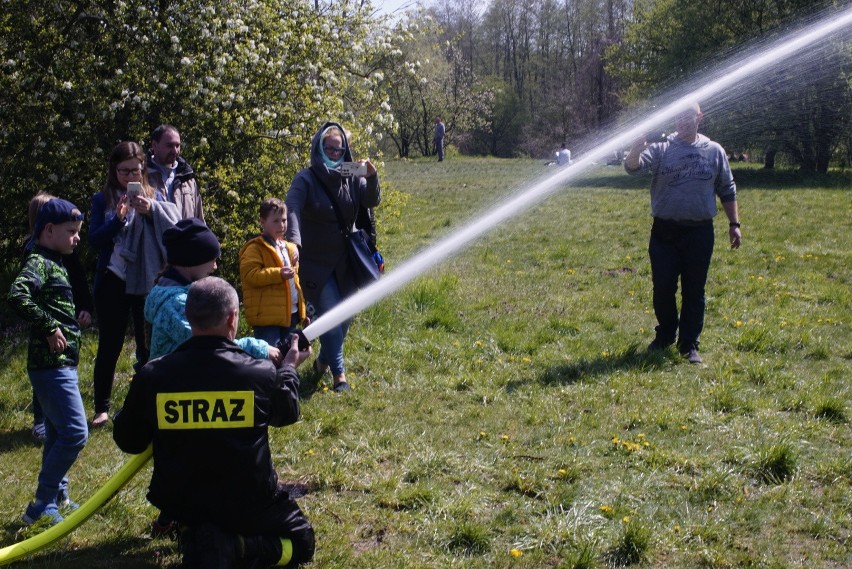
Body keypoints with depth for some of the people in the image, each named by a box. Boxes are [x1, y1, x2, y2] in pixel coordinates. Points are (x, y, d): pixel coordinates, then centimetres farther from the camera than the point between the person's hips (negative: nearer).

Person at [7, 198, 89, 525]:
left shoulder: (53, 264, 15)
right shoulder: (39, 263, -14)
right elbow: (17, 296, -32)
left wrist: (73, 319, 10)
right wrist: (50, 327, -26)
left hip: (60, 365, 10)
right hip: (51, 366, -10)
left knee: (58, 434, 17)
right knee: (75, 432, -10)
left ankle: (58, 497, 28)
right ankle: (41, 506, -3)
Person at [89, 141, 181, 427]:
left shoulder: (154, 197, 5)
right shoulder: (103, 199, 5)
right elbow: (94, 239, -3)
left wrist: (151, 211, -21)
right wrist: (117, 219, -18)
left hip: (146, 280, 0)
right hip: (112, 280, 0)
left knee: (148, 344, 4)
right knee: (109, 345, 5)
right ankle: (101, 408, 15)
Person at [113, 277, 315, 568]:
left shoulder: (151, 376, -13)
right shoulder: (261, 373, -16)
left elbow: (129, 442, 2)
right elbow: (287, 414, 8)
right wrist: (289, 367, 26)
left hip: (180, 503, 3)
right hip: (248, 503, -3)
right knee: (301, 542, 22)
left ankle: (194, 536, 6)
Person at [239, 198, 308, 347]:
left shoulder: (290, 248, 18)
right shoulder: (255, 248, -8)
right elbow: (250, 275, -21)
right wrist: (278, 274, -28)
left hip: (290, 313, 8)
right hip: (267, 316, -8)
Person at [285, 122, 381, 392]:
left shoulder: (351, 177, 0)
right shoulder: (306, 179, -13)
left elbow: (372, 201, -10)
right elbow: (292, 208, -28)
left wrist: (372, 177, -30)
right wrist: (294, 240, -46)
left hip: (345, 262, 5)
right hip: (315, 262, -5)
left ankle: (324, 360, 35)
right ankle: (339, 374, -3)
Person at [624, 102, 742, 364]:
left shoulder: (714, 151, 6)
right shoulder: (661, 148, -1)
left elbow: (727, 190, 13)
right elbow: (633, 167, -17)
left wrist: (734, 224, 10)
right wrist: (636, 151, -39)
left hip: (699, 232, 1)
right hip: (664, 231, -1)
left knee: (694, 291, 5)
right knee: (662, 287, 4)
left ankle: (689, 345, 15)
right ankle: (665, 335, 27)